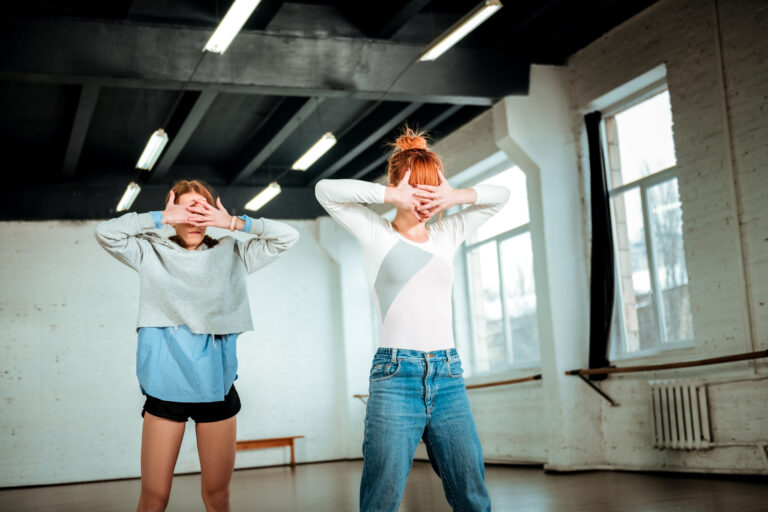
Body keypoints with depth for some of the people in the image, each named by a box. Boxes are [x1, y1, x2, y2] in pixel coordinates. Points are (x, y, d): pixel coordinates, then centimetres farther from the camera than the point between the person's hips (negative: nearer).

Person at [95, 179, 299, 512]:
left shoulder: (231, 255, 10)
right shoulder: (153, 253, 8)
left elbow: (287, 237, 4)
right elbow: (105, 233, -4)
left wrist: (234, 223, -4)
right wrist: (161, 218, -6)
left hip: (216, 382, 1)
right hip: (167, 383, -1)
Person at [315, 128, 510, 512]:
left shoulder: (447, 235, 14)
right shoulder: (377, 234, 3)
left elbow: (500, 195, 18)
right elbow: (325, 190, -7)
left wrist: (455, 197, -1)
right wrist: (392, 196, -11)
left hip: (449, 378, 4)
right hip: (396, 378, -4)